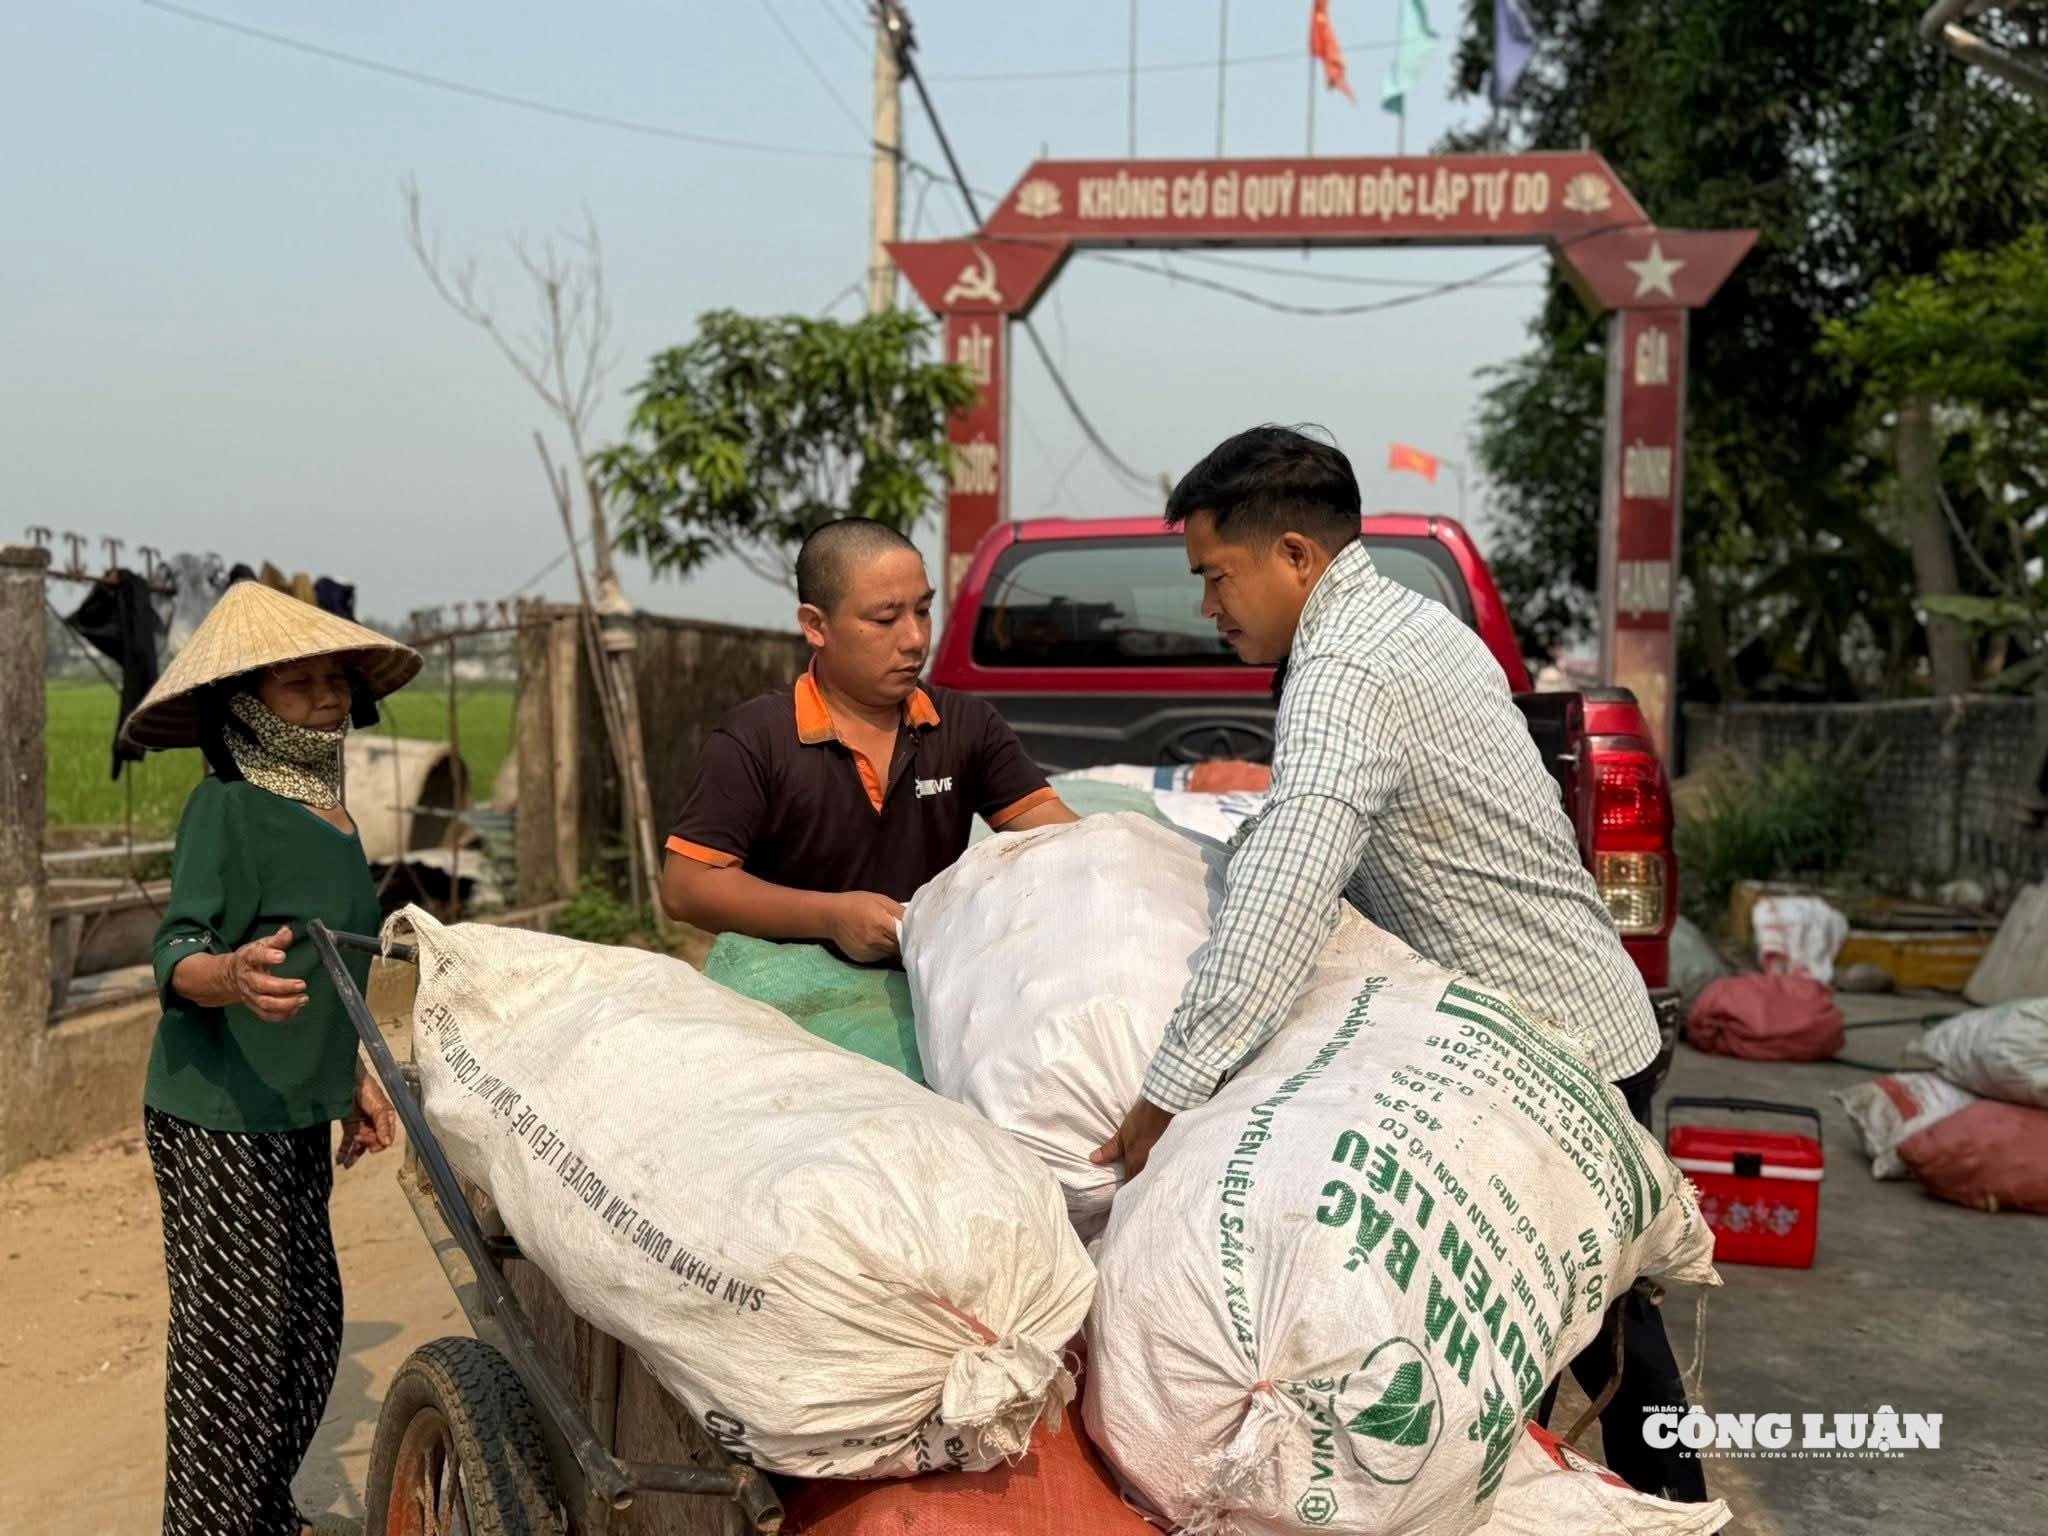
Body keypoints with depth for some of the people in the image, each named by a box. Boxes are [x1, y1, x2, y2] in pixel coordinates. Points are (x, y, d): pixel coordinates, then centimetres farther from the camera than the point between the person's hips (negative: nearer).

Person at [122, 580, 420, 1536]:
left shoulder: (327, 809, 10)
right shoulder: (227, 808, -15)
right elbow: (175, 955, -21)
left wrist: (353, 1077, 21)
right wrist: (233, 977, -43)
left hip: (294, 1118, 8)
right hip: (216, 1118, -8)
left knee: (312, 1322, 14)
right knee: (232, 1340, -2)